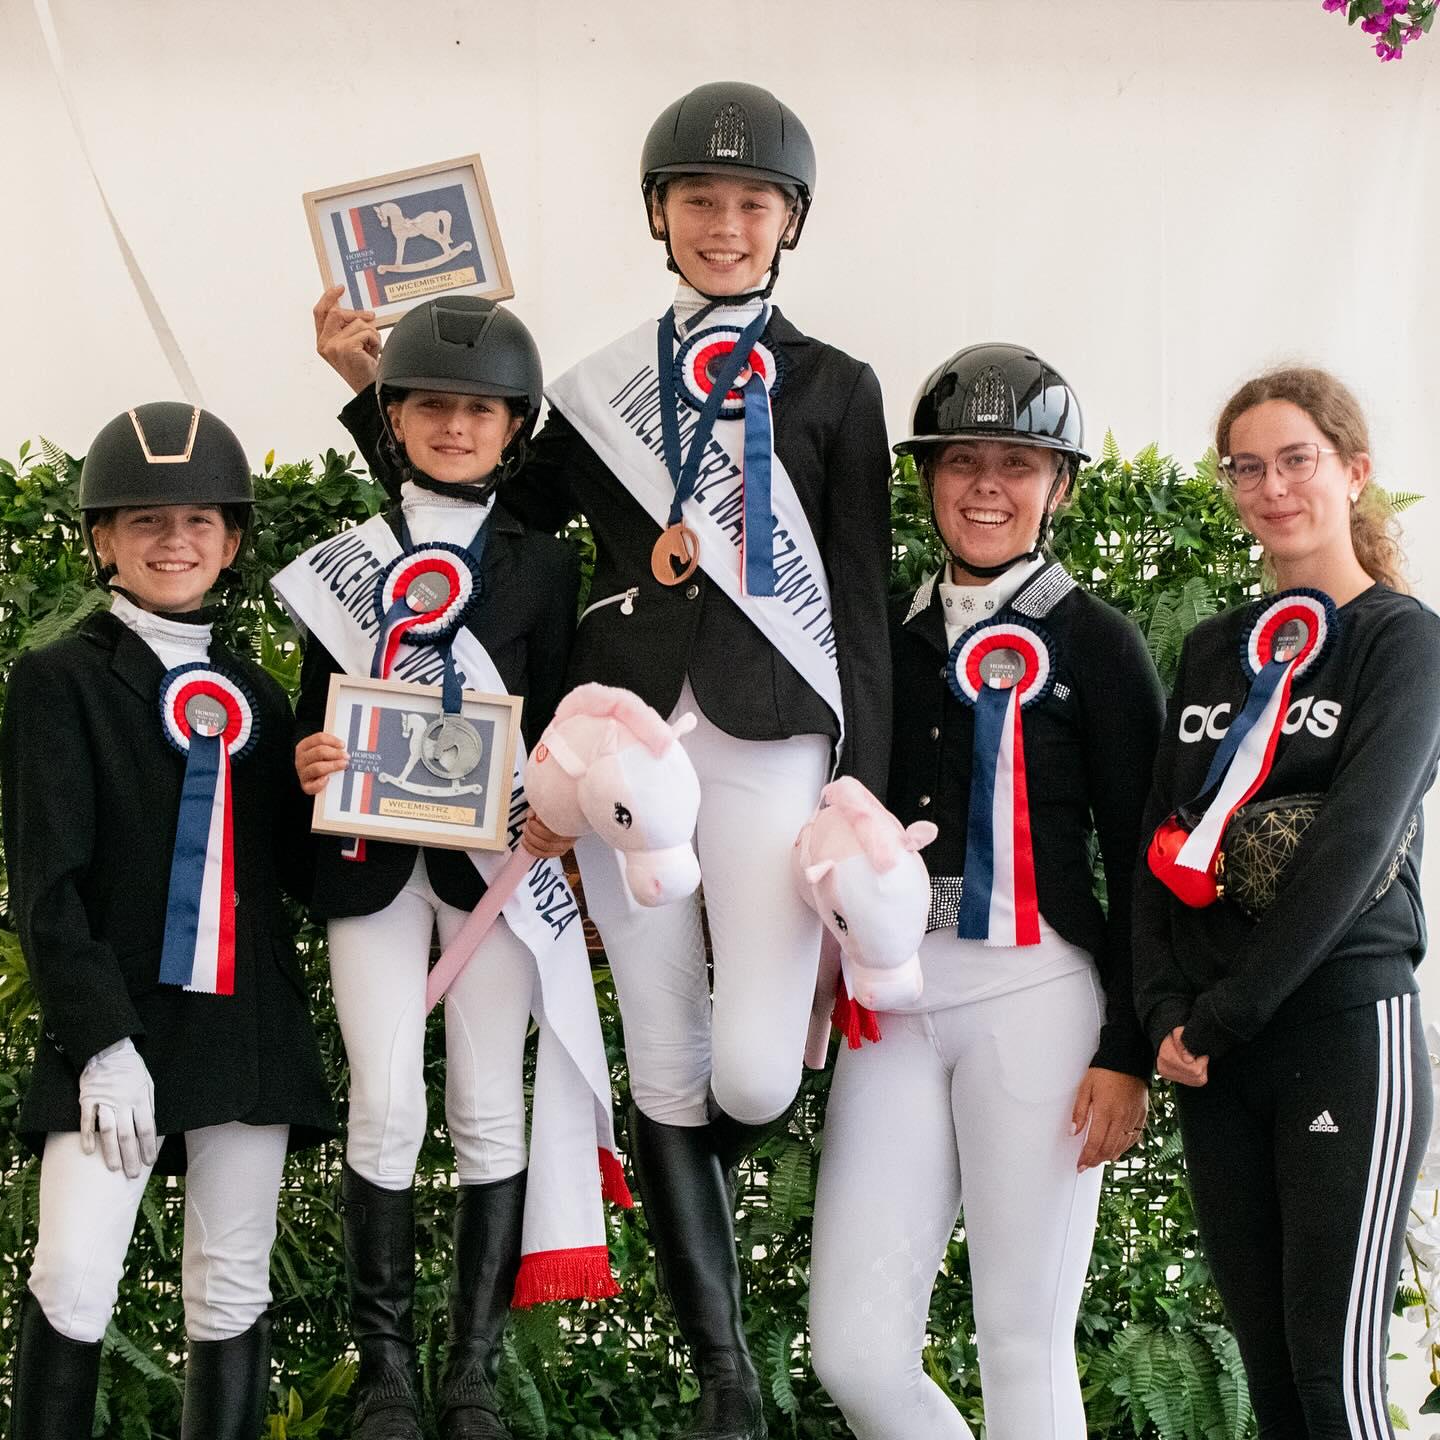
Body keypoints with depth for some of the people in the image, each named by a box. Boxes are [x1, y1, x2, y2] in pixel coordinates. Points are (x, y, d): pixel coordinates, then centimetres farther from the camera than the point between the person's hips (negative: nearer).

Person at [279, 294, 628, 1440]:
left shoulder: (545, 564, 6)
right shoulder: (341, 563, 8)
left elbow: (559, 722, 4)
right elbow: (318, 714, 9)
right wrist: (309, 764, -14)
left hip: (492, 854, 0)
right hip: (373, 858, 0)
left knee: (489, 1108, 1)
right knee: (386, 1108, -5)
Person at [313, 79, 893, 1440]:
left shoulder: (833, 388, 8)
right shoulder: (603, 391, 15)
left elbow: (863, 601, 5)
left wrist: (863, 803, -2)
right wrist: (380, 391, 8)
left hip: (770, 738, -2)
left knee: (753, 1076, -13)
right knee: (663, 1069, 3)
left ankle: (689, 1176, 25)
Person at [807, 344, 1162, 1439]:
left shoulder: (1095, 642, 1)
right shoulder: (890, 636, 14)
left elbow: (1140, 860, -1)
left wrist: (1128, 1053, -7)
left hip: (1036, 996, -4)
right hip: (897, 999, 5)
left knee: (1024, 1349, -2)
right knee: (854, 1351, -2)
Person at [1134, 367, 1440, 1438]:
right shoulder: (1214, 650, 16)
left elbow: (1354, 842, -13)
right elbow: (1162, 837, 11)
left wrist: (1224, 1014, -13)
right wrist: (1165, 1013, -4)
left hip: (1345, 1026, -6)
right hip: (1214, 1058, 6)